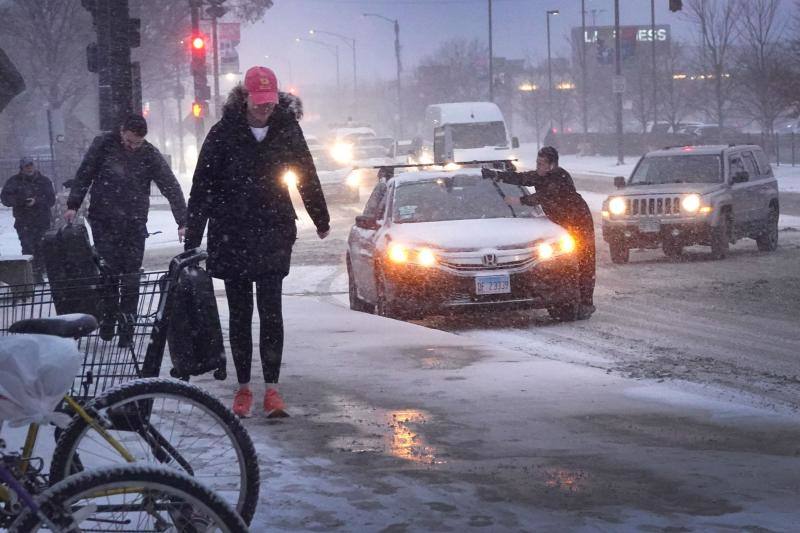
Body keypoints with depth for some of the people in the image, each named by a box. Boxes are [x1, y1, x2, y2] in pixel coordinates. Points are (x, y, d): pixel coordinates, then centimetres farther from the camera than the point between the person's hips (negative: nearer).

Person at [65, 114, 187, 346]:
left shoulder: (150, 154, -4)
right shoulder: (103, 144, -3)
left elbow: (171, 187, -5)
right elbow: (84, 174, 6)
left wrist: (183, 222, -13)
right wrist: (73, 205, 0)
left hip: (134, 223, 0)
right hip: (104, 221, 0)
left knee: (131, 276, 0)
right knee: (109, 270, -9)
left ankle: (127, 327, 7)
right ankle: (108, 317, 6)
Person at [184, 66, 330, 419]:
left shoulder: (286, 129, 1)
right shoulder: (224, 133, -5)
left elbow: (307, 177, 15)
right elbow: (202, 187, -5)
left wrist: (321, 221, 24)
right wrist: (192, 238, -10)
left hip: (274, 235, 0)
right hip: (231, 237, 0)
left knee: (271, 312, -6)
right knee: (240, 314, 7)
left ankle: (272, 389, -3)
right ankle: (243, 388, 14)